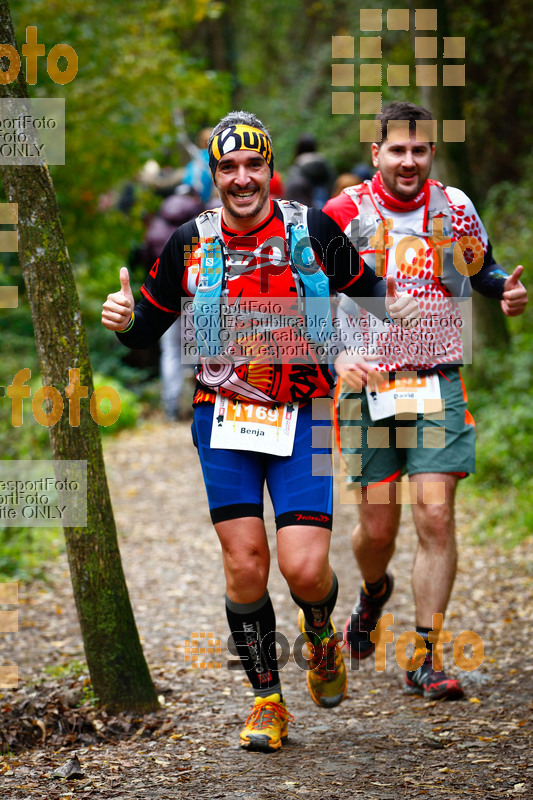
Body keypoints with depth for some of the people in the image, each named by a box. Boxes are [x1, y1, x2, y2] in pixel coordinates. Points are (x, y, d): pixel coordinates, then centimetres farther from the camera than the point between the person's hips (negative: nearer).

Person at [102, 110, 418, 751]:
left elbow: (363, 286, 11)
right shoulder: (190, 243, 1)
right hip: (224, 418, 1)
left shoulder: (312, 230, -3)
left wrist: (395, 309, -10)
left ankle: (321, 634, 24)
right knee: (245, 567, -3)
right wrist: (123, 321, -12)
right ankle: (267, 702, 15)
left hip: (301, 418, -1)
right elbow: (148, 329, 10)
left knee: (304, 569, -11)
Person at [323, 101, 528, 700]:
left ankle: (425, 661, -3)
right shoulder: (344, 214, -4)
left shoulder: (454, 208, 3)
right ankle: (373, 594, 41)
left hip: (437, 386, 1)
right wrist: (336, 356, -20)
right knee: (377, 527, 4)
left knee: (435, 517, -11)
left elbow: (482, 269, 21)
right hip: (368, 387, -1)